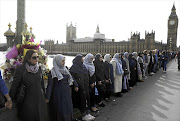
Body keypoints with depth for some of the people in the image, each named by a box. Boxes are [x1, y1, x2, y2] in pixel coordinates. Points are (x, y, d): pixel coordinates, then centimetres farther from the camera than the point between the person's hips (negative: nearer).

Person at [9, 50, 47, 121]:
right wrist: (10, 100, -7)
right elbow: (14, 86, -10)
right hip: (27, 101, -4)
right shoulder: (20, 69, -13)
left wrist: (43, 94, 17)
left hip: (39, 99, 5)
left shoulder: (38, 69, 3)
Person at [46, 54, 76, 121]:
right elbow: (50, 85, -14)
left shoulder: (65, 69, 8)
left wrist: (75, 85, 15)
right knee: (60, 111, 0)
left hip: (67, 93, 6)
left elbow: (70, 78, 18)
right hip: (58, 94, -6)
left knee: (68, 110, 12)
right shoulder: (52, 72, -11)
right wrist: (47, 97, -18)